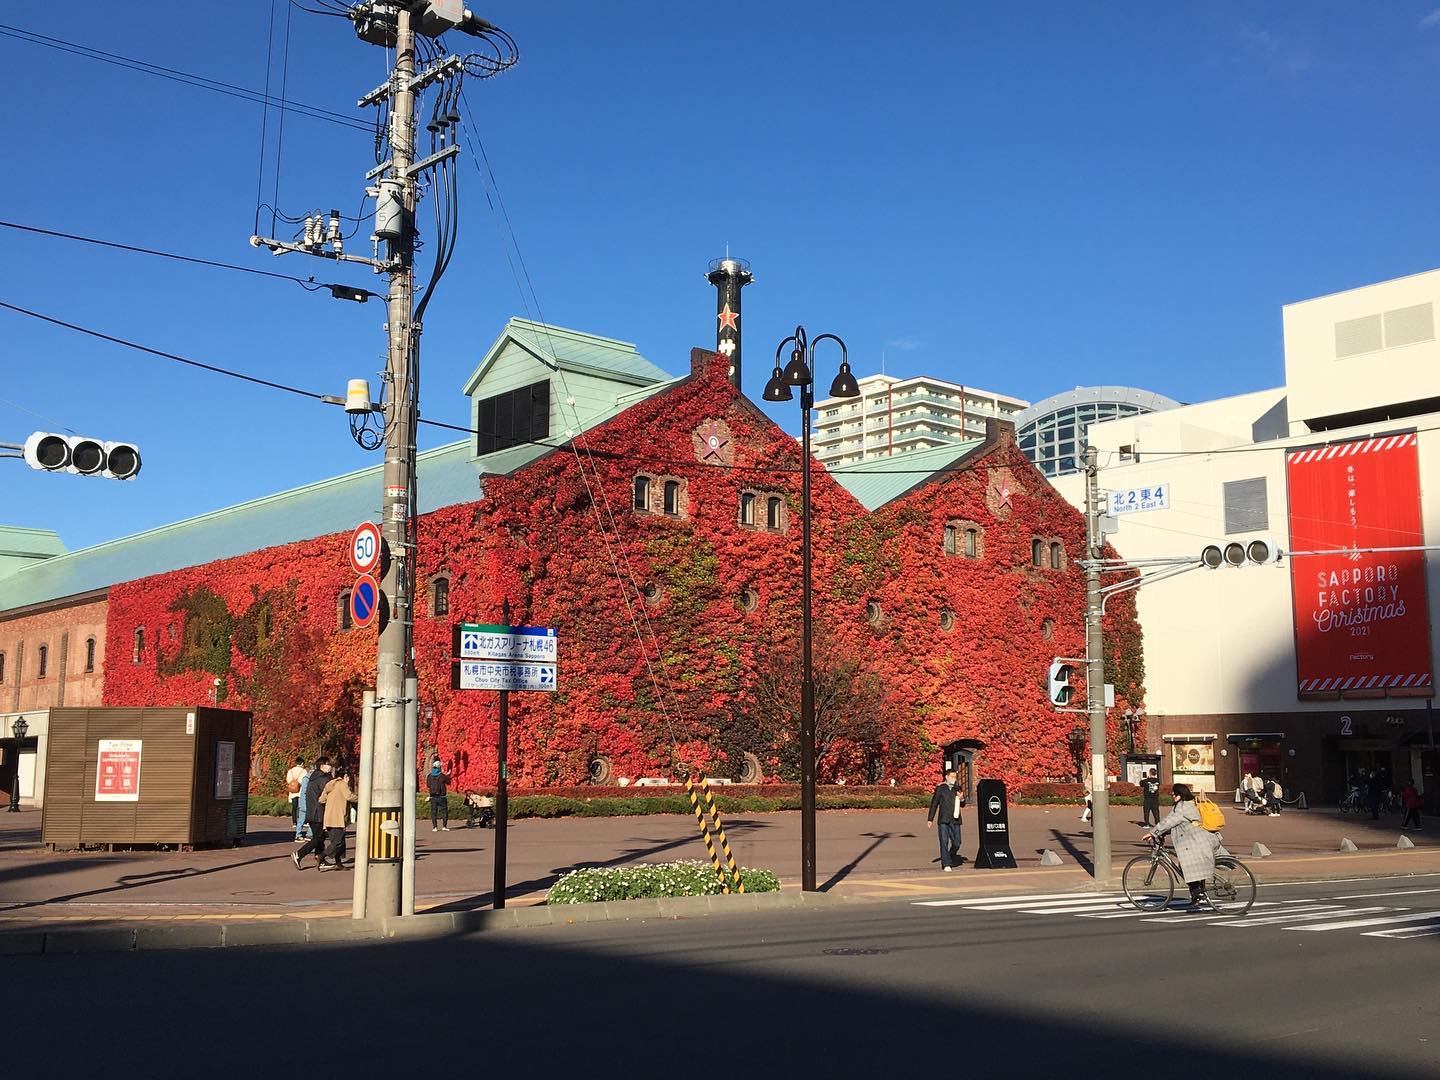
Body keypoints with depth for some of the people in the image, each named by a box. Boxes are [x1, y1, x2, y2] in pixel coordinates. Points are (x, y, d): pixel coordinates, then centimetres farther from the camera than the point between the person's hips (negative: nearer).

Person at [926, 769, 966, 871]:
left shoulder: (957, 789, 13)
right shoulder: (940, 788, 4)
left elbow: (963, 804, 16)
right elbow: (934, 804, 5)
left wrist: (961, 799, -8)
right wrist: (930, 819, 1)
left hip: (955, 820, 3)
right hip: (943, 820, -3)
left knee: (956, 843, 3)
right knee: (944, 842, -7)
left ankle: (950, 858, 28)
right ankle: (946, 864, -2)